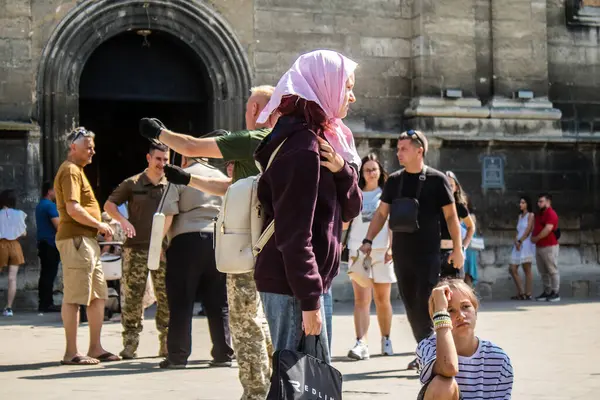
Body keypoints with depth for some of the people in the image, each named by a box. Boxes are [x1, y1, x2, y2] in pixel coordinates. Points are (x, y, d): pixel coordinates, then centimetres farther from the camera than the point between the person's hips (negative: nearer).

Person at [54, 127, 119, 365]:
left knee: (99, 295, 12)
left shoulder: (77, 170, 22)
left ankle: (95, 349, 17)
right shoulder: (70, 171, -10)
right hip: (76, 239, -11)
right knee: (74, 297, -8)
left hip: (87, 240, 11)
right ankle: (71, 353, -5)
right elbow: (73, 209, -21)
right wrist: (99, 224, -11)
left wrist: (98, 226, 13)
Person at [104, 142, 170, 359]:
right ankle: (130, 343, 4)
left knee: (166, 297, 2)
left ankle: (166, 344, 10)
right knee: (132, 297, -2)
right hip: (136, 248, -1)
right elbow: (109, 205, 9)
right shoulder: (132, 184, 4)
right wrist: (123, 220, -10)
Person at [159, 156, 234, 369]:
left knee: (181, 303, 0)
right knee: (218, 303, 8)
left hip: (186, 241, -4)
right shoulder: (220, 176, 16)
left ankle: (178, 355, 0)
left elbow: (167, 215, -9)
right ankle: (223, 354, 7)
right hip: (217, 240, 4)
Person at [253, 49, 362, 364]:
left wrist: (342, 170, -7)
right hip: (292, 285, -10)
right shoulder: (303, 146, -16)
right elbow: (293, 232, -21)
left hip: (311, 280, 10)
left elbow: (351, 208, 13)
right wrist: (309, 300, -21)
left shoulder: (322, 140, 14)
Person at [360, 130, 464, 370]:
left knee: (425, 305, -8)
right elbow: (381, 213, 14)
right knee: (410, 305, 7)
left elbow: (450, 215, -1)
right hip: (401, 253, 5)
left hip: (427, 254, -5)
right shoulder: (394, 181, 9)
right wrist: (368, 240, 4)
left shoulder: (436, 179, -3)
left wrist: (457, 248, -5)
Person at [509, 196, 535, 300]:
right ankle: (520, 292, 5)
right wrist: (516, 241, -3)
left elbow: (528, 230, -8)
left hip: (527, 244, -8)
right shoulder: (519, 216, 21)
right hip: (518, 245, 8)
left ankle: (527, 294, -6)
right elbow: (518, 231, 15)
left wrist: (520, 241, -10)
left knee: (527, 269, -7)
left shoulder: (531, 215, 1)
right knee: (512, 269, 1)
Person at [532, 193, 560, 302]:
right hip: (539, 247, 9)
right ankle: (547, 292, 14)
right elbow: (536, 228, 23)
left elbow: (547, 229, -21)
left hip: (549, 247, -9)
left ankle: (556, 293, -3)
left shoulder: (551, 214, -11)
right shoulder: (539, 214, 19)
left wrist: (536, 238, -10)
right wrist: (533, 238, 3)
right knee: (543, 272, 10)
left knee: (553, 270, -5)